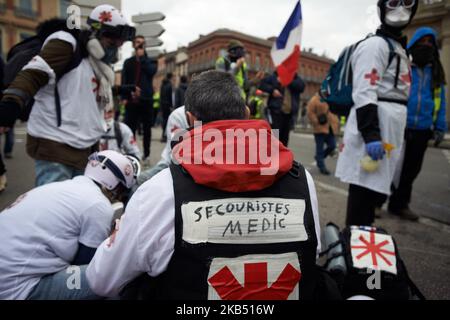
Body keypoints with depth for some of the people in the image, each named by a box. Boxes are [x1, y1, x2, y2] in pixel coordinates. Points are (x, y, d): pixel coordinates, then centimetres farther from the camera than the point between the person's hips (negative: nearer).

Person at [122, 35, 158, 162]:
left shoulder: (151, 61, 11)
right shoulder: (128, 62, 13)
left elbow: (151, 71, -12)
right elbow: (124, 80, 6)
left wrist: (142, 57, -5)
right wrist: (124, 97, -5)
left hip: (146, 99, -1)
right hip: (131, 100, 1)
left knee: (146, 128, 5)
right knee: (130, 128, -1)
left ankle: (146, 154, 14)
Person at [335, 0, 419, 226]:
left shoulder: (399, 47, 25)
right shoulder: (375, 45, -8)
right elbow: (364, 93, -19)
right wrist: (371, 135, -28)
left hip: (389, 130, 10)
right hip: (375, 128, -10)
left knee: (376, 187, 16)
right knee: (364, 188, -7)